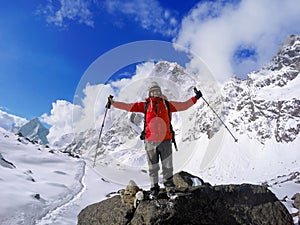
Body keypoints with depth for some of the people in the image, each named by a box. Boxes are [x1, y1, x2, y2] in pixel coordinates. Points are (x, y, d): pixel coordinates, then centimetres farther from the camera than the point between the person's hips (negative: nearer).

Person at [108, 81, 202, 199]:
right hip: (150, 141, 0)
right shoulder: (145, 105, 8)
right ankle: (154, 189, 23)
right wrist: (113, 102, 5)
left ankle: (170, 189, 18)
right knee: (153, 167, 9)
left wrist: (195, 98, 10)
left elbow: (184, 105, 14)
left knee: (167, 166, 4)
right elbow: (128, 106, 9)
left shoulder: (167, 104, 10)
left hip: (165, 141, 0)